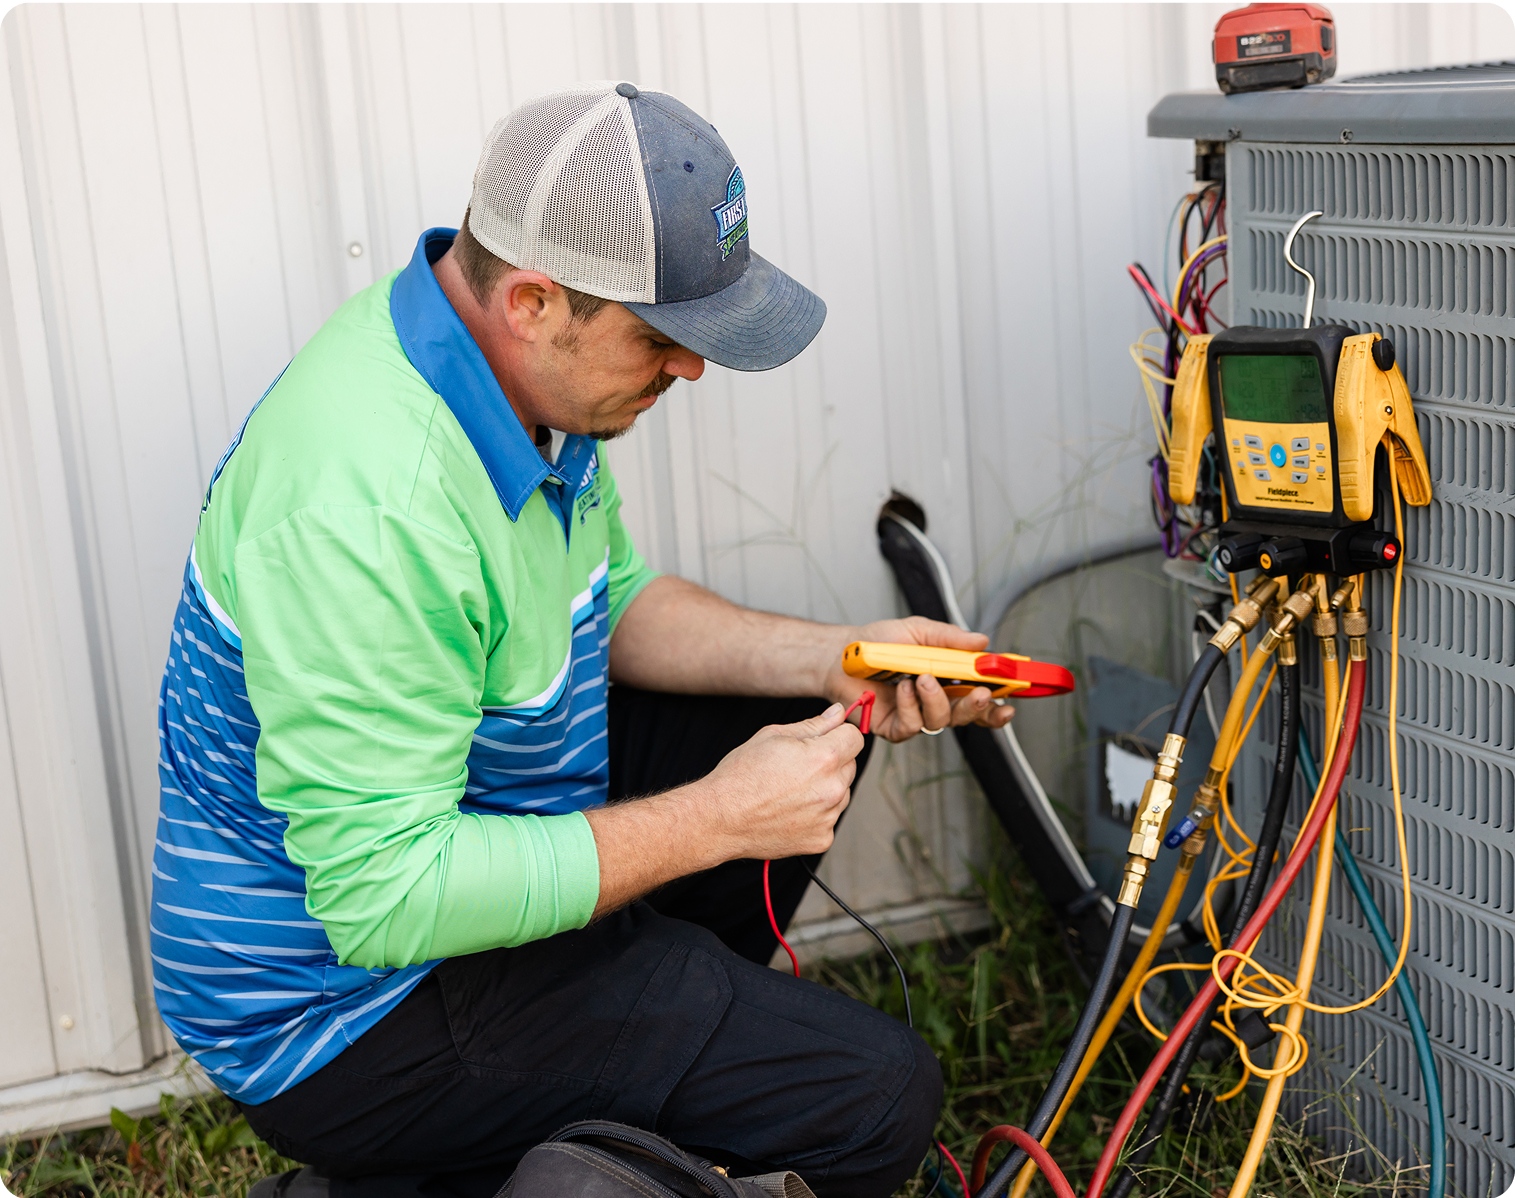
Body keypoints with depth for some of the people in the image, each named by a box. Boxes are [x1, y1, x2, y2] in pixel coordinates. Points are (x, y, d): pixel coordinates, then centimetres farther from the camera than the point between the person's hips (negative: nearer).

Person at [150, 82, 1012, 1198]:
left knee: (806, 726, 14)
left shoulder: (516, 370, -4)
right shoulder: (368, 508, -34)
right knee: (878, 1098, -14)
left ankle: (674, 1032, 20)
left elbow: (612, 603, 10)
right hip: (348, 1006, -9)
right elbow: (383, 897, -32)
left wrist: (840, 657, -4)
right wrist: (714, 820, -27)